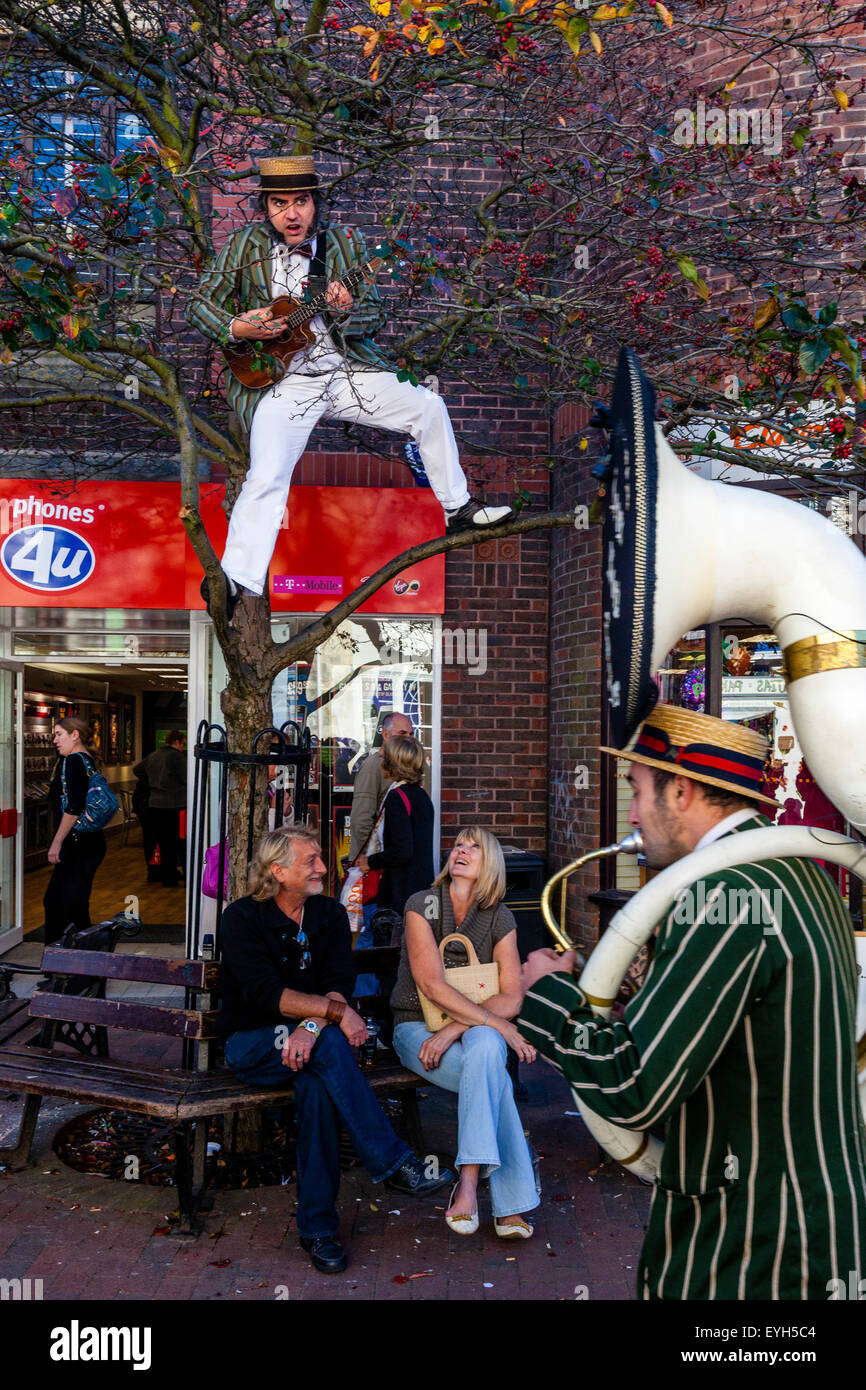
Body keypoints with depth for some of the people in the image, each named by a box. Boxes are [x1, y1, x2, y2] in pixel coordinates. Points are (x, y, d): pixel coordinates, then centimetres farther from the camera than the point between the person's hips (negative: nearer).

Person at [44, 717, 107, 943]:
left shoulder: (73, 761, -13)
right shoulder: (88, 760, 16)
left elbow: (73, 807, -21)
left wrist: (57, 842, -17)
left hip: (78, 845, -10)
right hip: (89, 842, 10)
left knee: (73, 906, -4)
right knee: (53, 901, 18)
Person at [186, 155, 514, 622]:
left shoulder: (345, 245, 5)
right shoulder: (245, 246, 0)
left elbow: (374, 316, 3)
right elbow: (201, 304, 4)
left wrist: (345, 311, -20)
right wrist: (237, 329, -17)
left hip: (346, 370, 3)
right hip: (280, 381, -3)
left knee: (429, 408, -3)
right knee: (266, 479, -22)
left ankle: (457, 508, 13)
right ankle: (231, 579, -17)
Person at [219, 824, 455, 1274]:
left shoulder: (331, 914, 6)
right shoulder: (242, 918, -6)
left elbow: (339, 984, -7)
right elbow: (267, 993, -17)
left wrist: (310, 1026, -27)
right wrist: (335, 1011, -24)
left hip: (311, 1038, 3)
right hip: (252, 1045, -3)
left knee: (317, 1081, -33)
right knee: (328, 1045, -33)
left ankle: (317, 1226, -22)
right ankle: (394, 1164, -29)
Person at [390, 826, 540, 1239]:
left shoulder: (499, 918, 1)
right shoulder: (422, 905, -8)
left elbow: (511, 998, -7)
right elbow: (432, 985, -18)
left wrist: (455, 1029, -22)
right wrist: (498, 1024, -25)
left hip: (480, 1029, 2)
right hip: (417, 1025, -2)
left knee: (485, 1047, -35)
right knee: (494, 1079, -30)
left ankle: (468, 1181, -35)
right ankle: (509, 1202, -27)